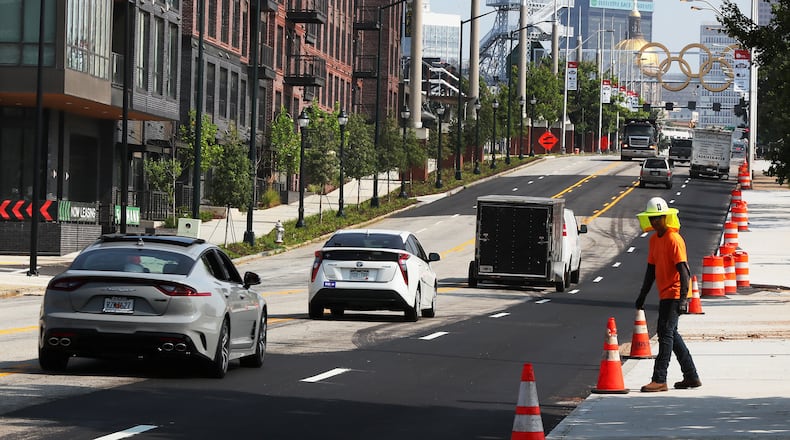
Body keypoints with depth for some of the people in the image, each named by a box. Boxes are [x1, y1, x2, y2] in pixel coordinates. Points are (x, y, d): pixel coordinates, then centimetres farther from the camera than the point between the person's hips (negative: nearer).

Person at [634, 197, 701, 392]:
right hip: (664, 294, 10)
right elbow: (651, 269, 20)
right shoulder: (654, 240, 13)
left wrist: (683, 298, -27)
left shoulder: (674, 240, -15)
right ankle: (691, 376, 22)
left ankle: (659, 379, -11)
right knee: (671, 334, 14)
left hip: (674, 294, -10)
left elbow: (684, 270, -20)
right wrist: (642, 295, 20)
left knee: (665, 333, -11)